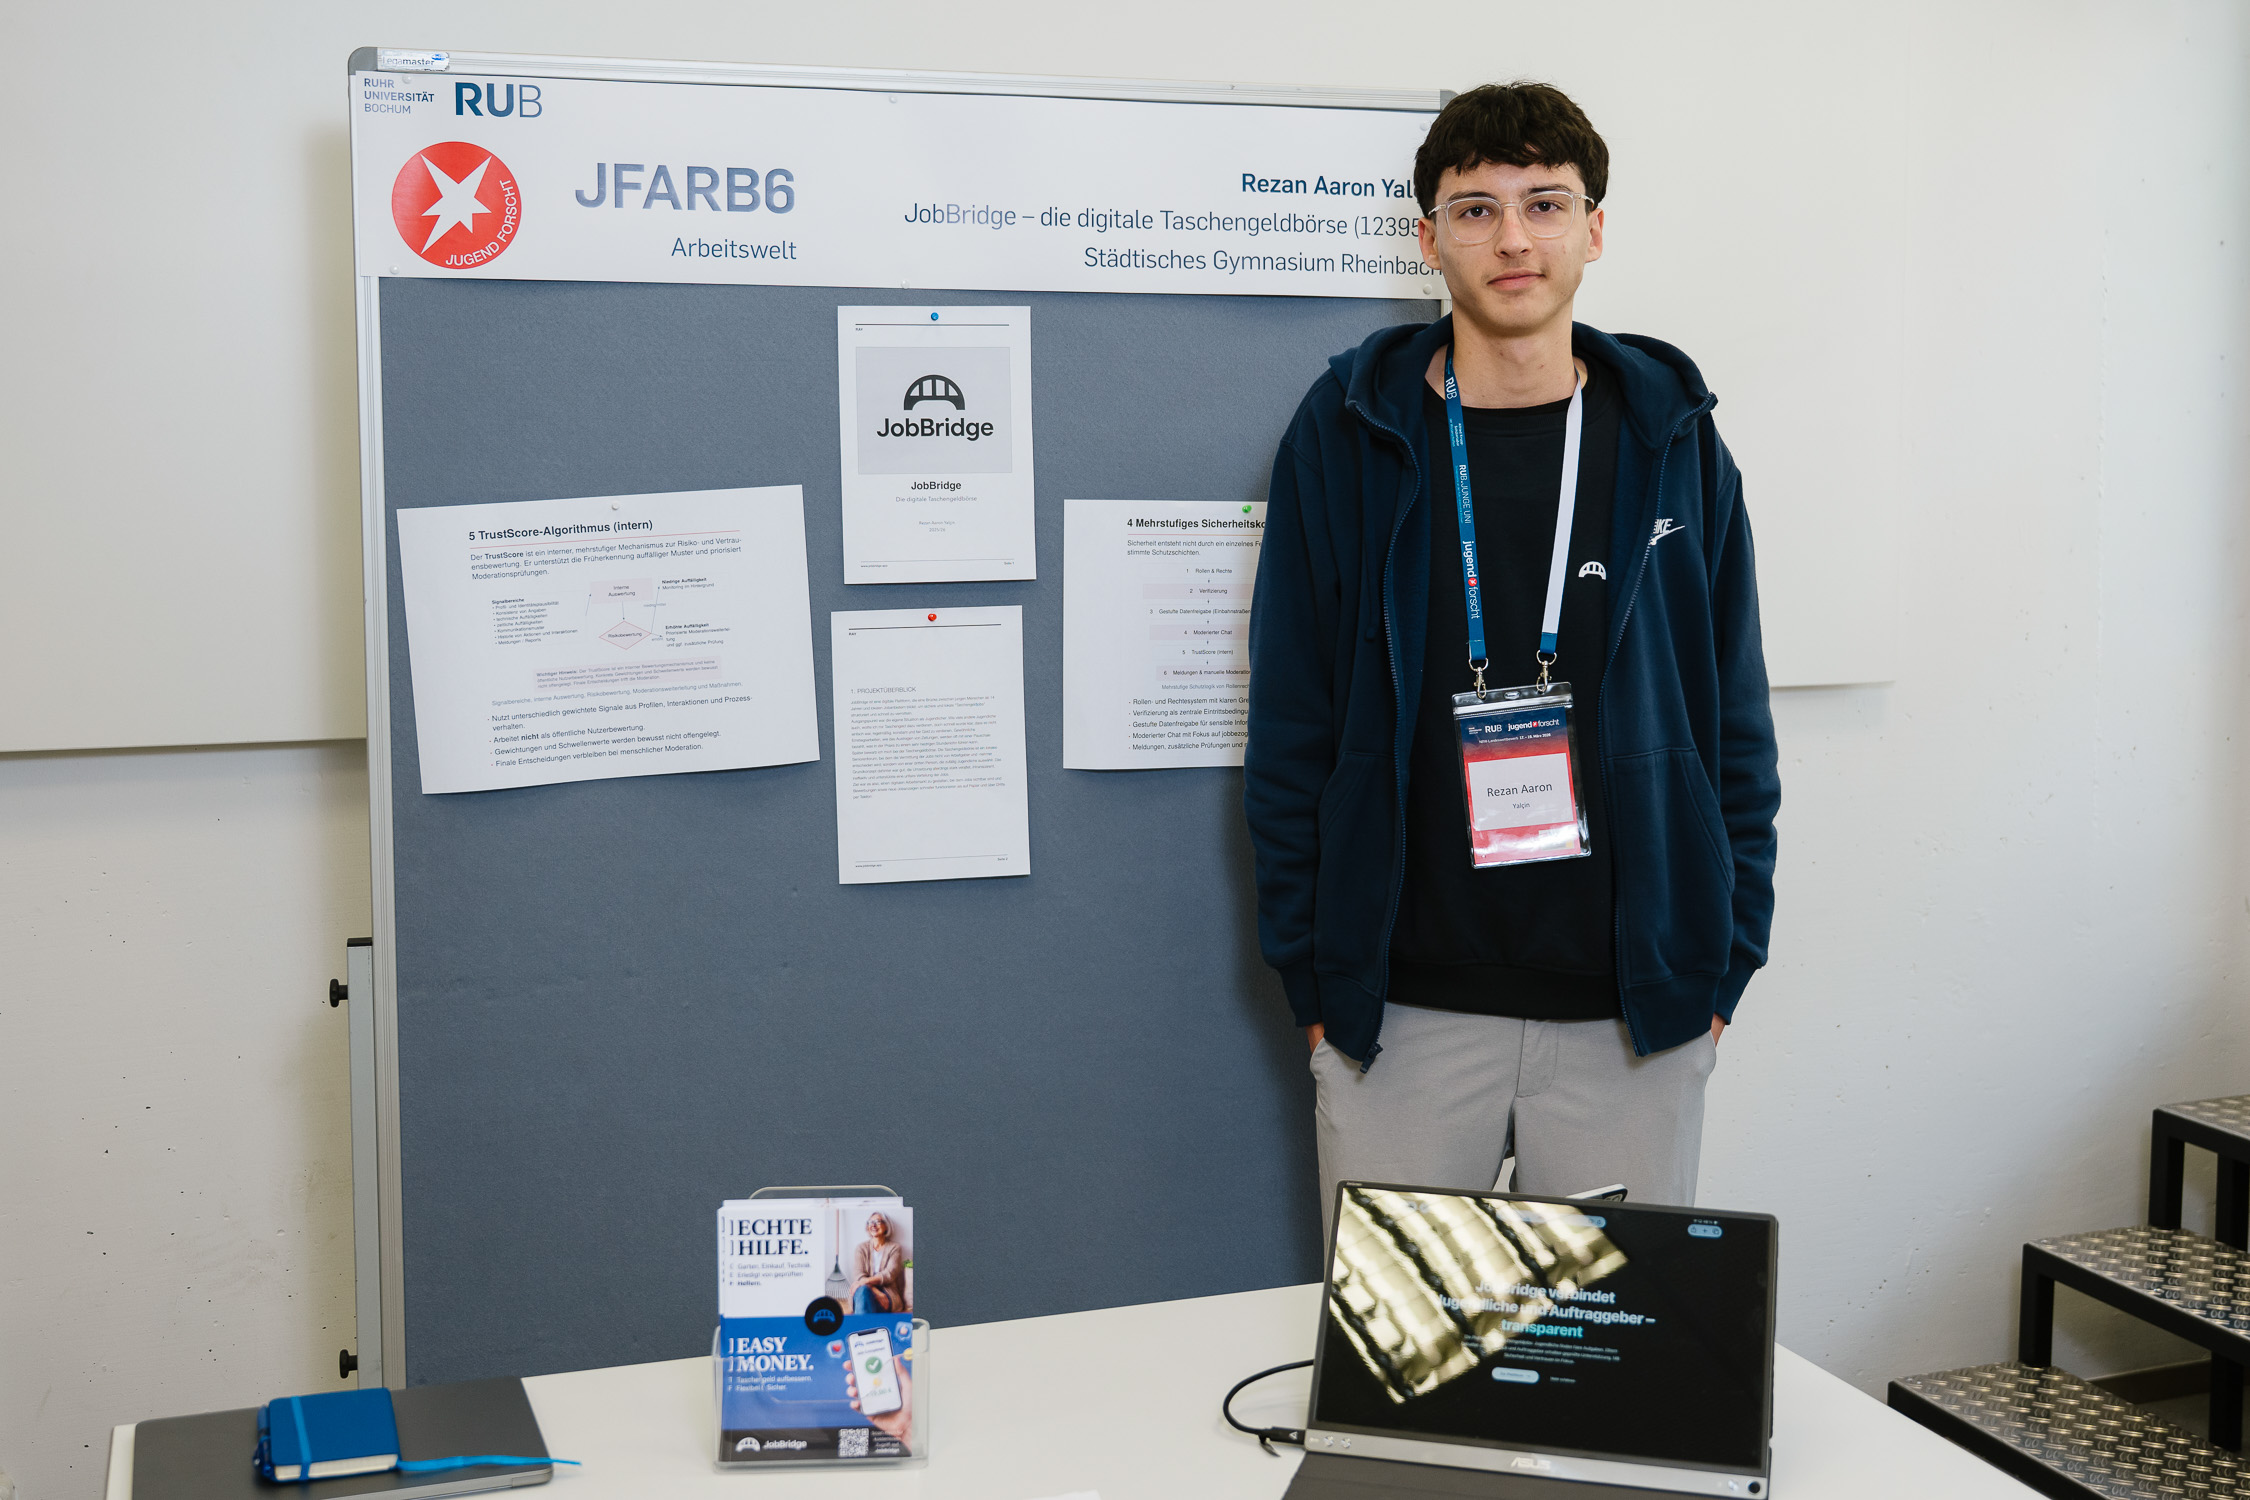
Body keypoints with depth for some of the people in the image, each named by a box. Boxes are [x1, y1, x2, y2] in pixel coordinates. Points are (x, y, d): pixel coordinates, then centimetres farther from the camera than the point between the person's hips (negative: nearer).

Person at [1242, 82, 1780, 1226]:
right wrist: (1311, 974, -3)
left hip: (1635, 1012, 1)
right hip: (1401, 1006, -1)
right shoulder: (1347, 436, 0)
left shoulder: (1671, 438, 4)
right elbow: (1290, 730, 1)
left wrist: (1723, 963, 2)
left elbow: (1735, 720, 7)